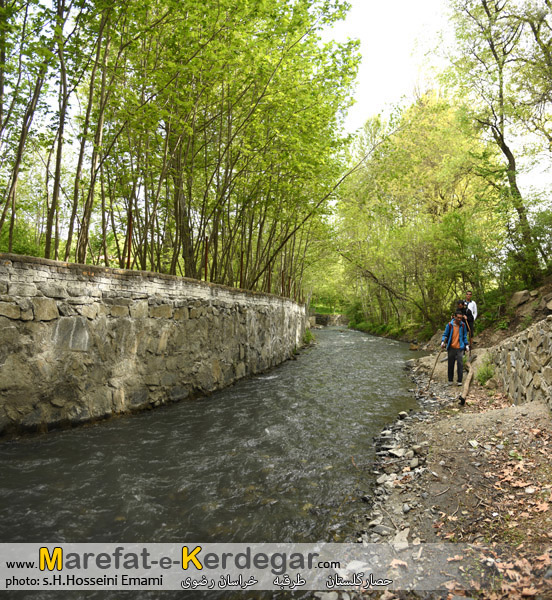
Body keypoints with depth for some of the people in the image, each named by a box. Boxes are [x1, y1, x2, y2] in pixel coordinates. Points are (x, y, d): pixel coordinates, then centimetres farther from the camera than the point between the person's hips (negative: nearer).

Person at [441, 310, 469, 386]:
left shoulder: (463, 325, 3)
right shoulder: (449, 325, -3)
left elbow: (465, 336, 14)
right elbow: (445, 335, 3)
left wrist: (466, 345, 10)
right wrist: (443, 342, -12)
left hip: (460, 348, 0)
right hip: (451, 348, 0)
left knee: (460, 364, -8)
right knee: (451, 364, 7)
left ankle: (460, 381, -1)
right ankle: (450, 380, 20)